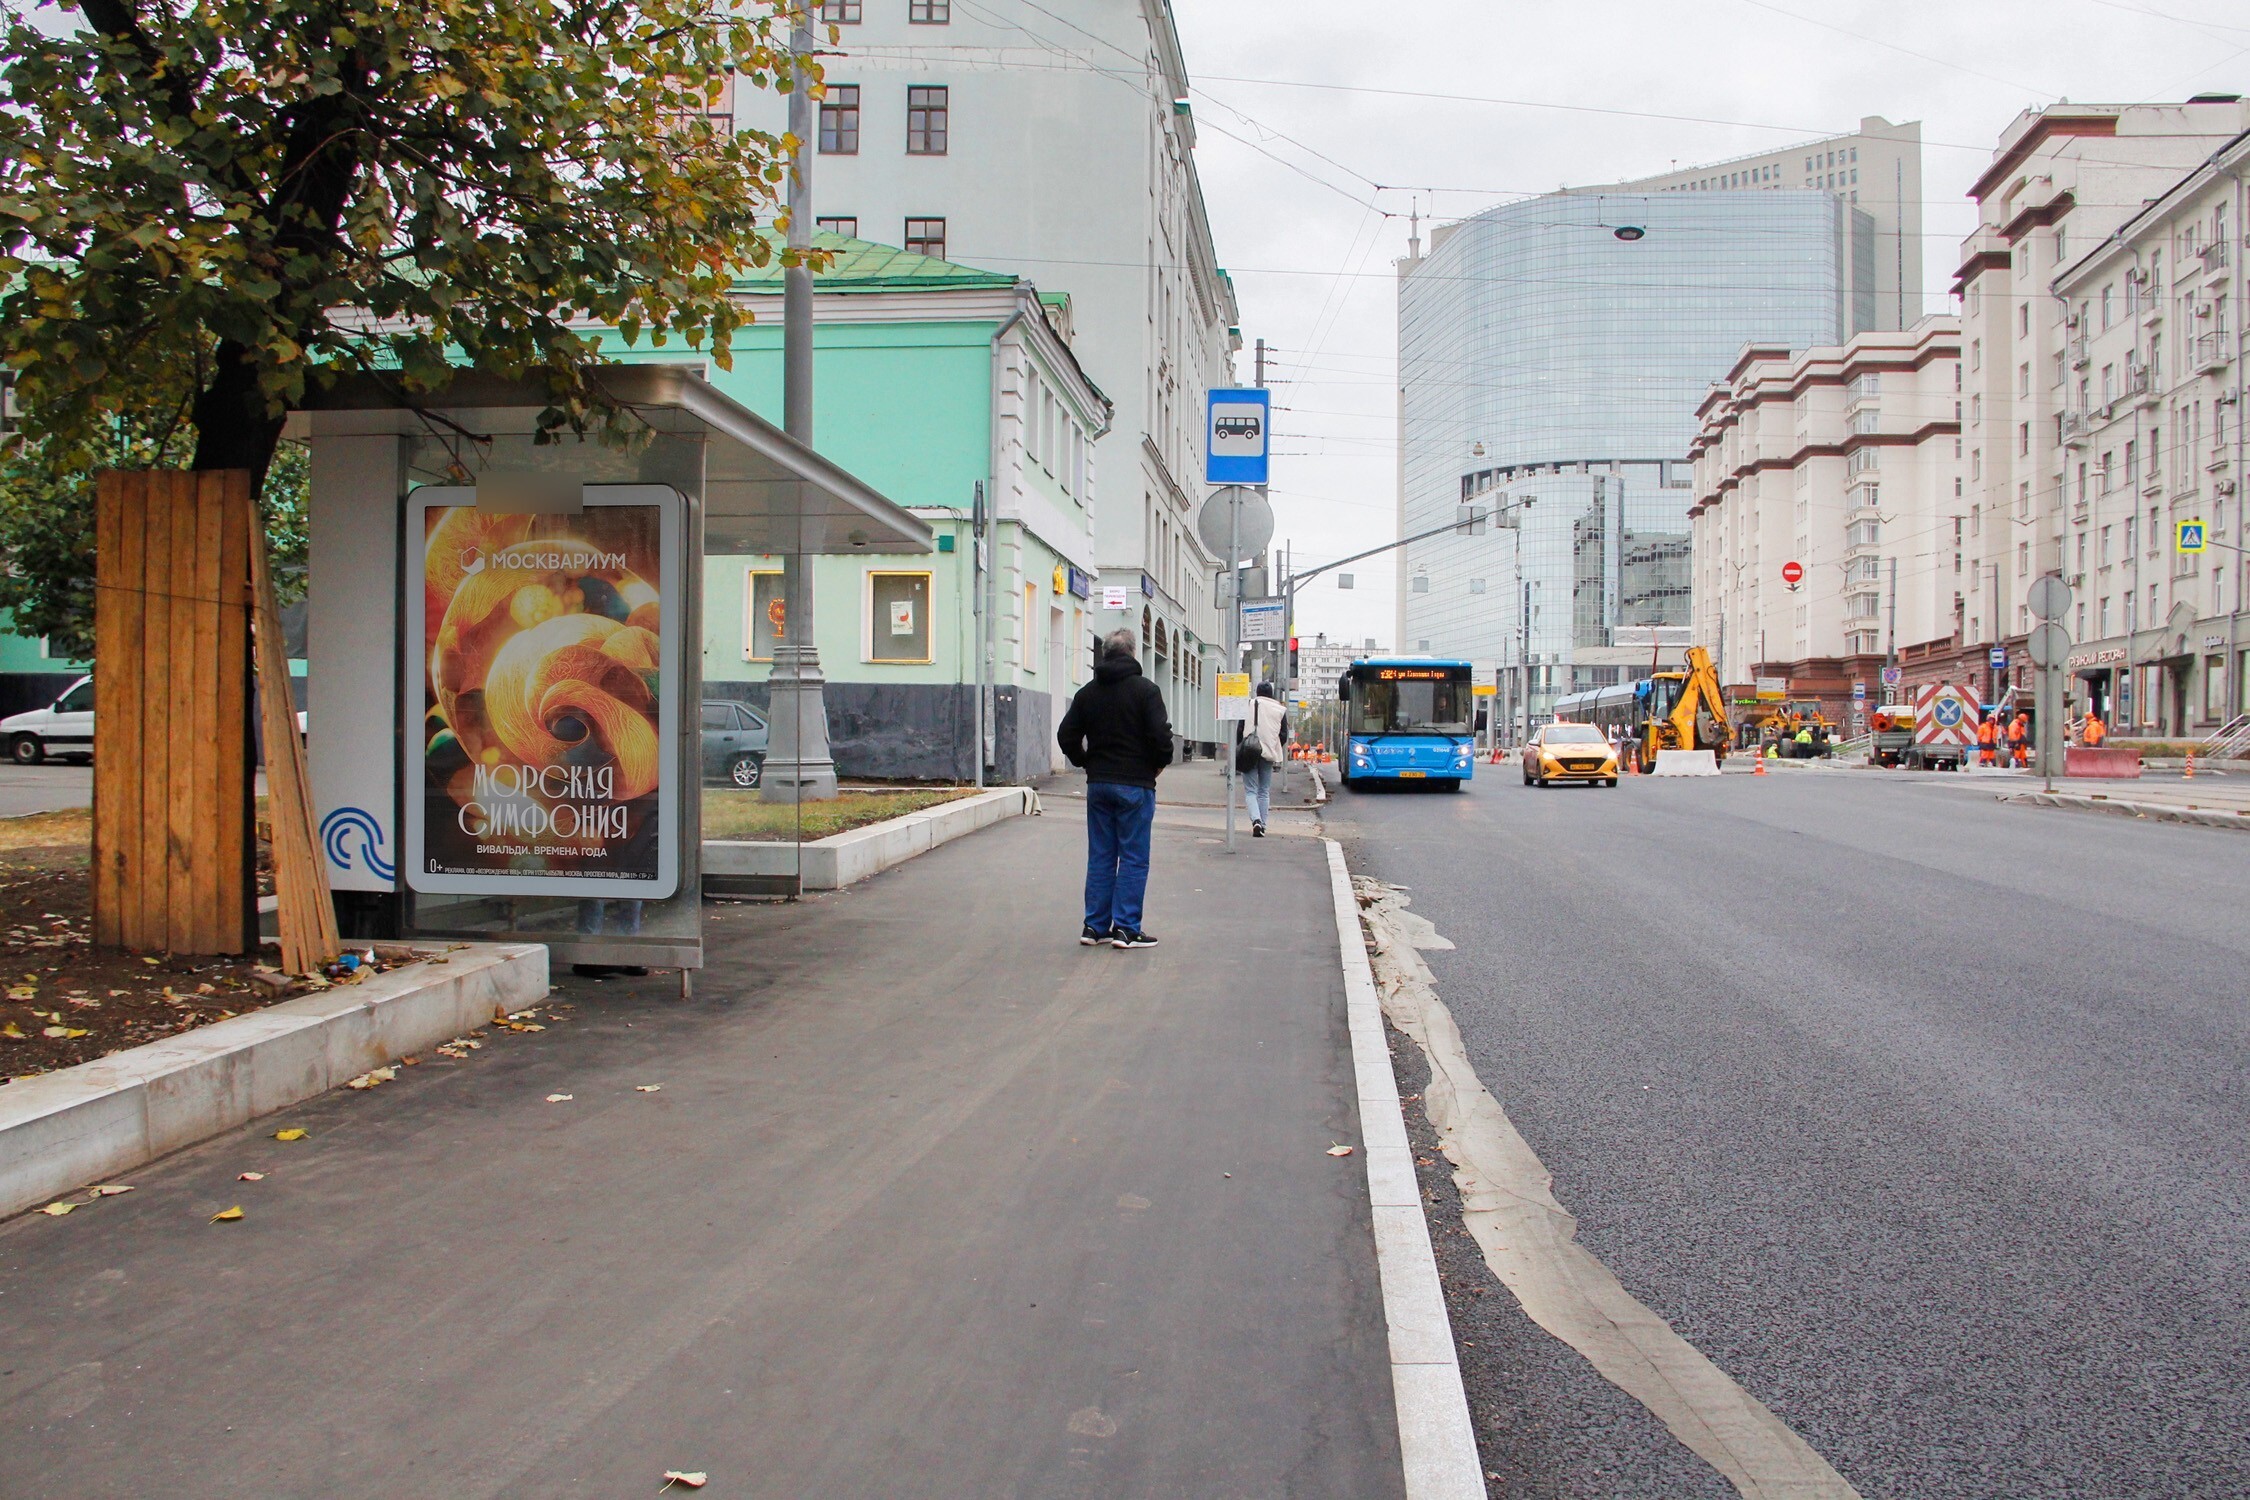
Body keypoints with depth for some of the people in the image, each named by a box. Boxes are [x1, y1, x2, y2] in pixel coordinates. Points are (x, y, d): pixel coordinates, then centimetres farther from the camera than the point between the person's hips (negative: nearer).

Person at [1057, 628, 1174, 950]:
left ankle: (1095, 926, 12)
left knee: (1100, 857, 10)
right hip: (1135, 784, -5)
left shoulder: (1087, 692, 7)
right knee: (1133, 858, 0)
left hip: (1098, 784, 5)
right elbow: (1161, 735, -16)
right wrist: (1160, 762, 1)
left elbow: (1066, 735, 7)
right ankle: (1126, 928, -2)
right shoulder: (1144, 689, -8)